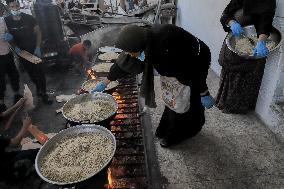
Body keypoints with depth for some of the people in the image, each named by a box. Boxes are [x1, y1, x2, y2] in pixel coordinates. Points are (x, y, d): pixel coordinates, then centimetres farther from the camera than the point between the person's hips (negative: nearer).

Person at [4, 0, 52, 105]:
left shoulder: (29, 18, -10)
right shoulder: (6, 21, -5)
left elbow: (38, 32, -3)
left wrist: (38, 48, -11)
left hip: (34, 50, -2)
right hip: (21, 52, 3)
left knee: (39, 71, -3)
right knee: (30, 72, 14)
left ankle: (43, 94, 6)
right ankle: (38, 87, 35)